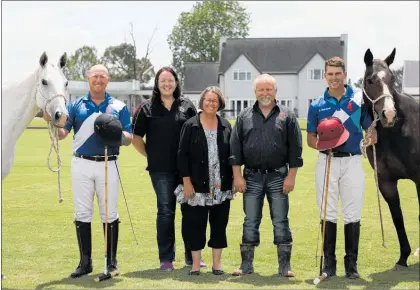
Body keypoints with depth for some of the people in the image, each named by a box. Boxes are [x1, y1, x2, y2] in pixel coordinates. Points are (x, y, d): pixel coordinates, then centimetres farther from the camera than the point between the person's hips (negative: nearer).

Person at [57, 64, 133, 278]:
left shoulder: (119, 107, 7)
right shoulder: (76, 105, 8)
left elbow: (128, 140, 4)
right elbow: (62, 133, -1)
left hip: (108, 165, -1)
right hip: (82, 164, 1)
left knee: (110, 214, 3)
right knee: (82, 214, 4)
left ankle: (111, 262, 12)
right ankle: (85, 262, 13)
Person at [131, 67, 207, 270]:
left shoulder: (187, 106, 7)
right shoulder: (147, 108, 4)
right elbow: (136, 137, 9)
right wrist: (150, 156, 4)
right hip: (161, 170, -1)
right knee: (166, 211, 2)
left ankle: (192, 256, 18)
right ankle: (166, 259, 11)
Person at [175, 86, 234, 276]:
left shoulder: (226, 126, 8)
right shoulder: (190, 126, -1)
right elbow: (182, 155, -3)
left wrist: (233, 179, 5)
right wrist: (186, 181, -9)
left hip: (221, 187, 3)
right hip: (197, 187, -2)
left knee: (219, 224, 7)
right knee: (195, 224, 3)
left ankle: (216, 262, 19)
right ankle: (195, 264, 15)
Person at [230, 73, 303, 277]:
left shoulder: (287, 116, 4)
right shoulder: (244, 117, 8)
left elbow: (295, 148, 1)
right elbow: (235, 147, 4)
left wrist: (291, 176, -5)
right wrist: (237, 176, -2)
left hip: (278, 177, -1)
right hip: (252, 177, 1)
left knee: (281, 222, 3)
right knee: (250, 222, 7)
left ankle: (284, 266, 10)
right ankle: (246, 265, 15)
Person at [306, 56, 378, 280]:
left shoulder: (359, 100, 3)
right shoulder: (317, 105, 5)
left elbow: (371, 131, 5)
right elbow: (310, 138, 7)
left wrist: (370, 140, -18)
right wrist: (322, 145, -14)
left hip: (352, 161, -1)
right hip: (326, 162, 1)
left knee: (352, 215, 2)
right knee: (328, 214, 6)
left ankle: (351, 263, 12)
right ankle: (329, 262, 15)